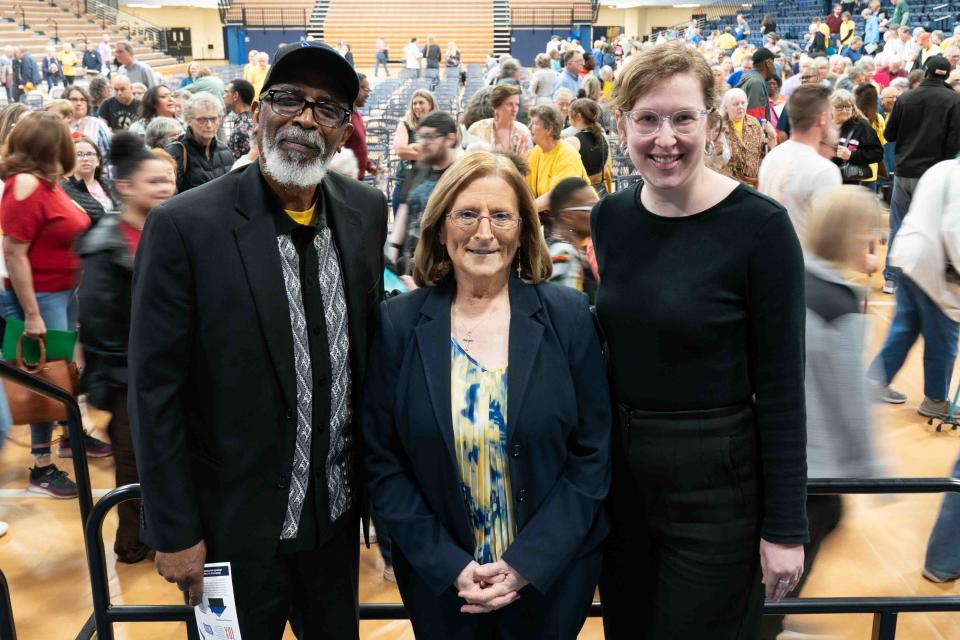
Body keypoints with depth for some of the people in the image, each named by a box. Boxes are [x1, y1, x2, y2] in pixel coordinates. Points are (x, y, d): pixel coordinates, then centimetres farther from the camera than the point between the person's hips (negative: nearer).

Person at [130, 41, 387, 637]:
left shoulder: (367, 212, -3)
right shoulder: (185, 225, -17)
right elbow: (155, 392, -13)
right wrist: (174, 533, -10)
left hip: (339, 509, 4)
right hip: (234, 521, -4)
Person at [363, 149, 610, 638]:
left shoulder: (568, 316, -8)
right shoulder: (398, 323, -7)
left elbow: (592, 453, -6)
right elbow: (381, 461, -4)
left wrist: (528, 562, -13)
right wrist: (449, 565, -12)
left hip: (553, 574, 0)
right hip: (438, 579, 1)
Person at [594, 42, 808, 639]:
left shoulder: (760, 225, -16)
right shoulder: (610, 217, 0)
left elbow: (781, 387, -13)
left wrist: (785, 527, -11)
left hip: (716, 484, -5)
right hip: (621, 474, 5)